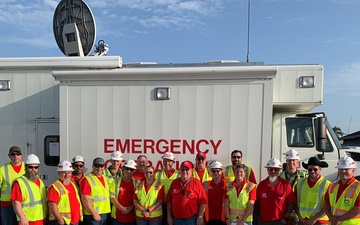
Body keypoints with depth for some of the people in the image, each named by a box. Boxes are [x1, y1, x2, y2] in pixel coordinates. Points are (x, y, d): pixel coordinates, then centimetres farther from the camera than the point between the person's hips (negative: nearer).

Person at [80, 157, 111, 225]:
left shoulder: (104, 178, 11)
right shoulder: (87, 179, -12)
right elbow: (85, 199, -16)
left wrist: (107, 211, 12)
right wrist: (94, 213, -17)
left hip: (104, 214, 7)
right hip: (92, 214, -7)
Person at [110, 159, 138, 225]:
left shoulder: (136, 183, 1)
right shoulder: (116, 181, 1)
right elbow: (112, 197, -3)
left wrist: (130, 208, -13)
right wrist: (122, 208, -11)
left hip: (131, 217, 0)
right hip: (117, 217, 0)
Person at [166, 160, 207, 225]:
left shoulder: (197, 183, -6)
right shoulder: (174, 182, 5)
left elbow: (203, 202, -8)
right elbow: (169, 201, 8)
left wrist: (200, 217, -10)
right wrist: (169, 216, 5)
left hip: (192, 220, -3)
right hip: (177, 219, 4)